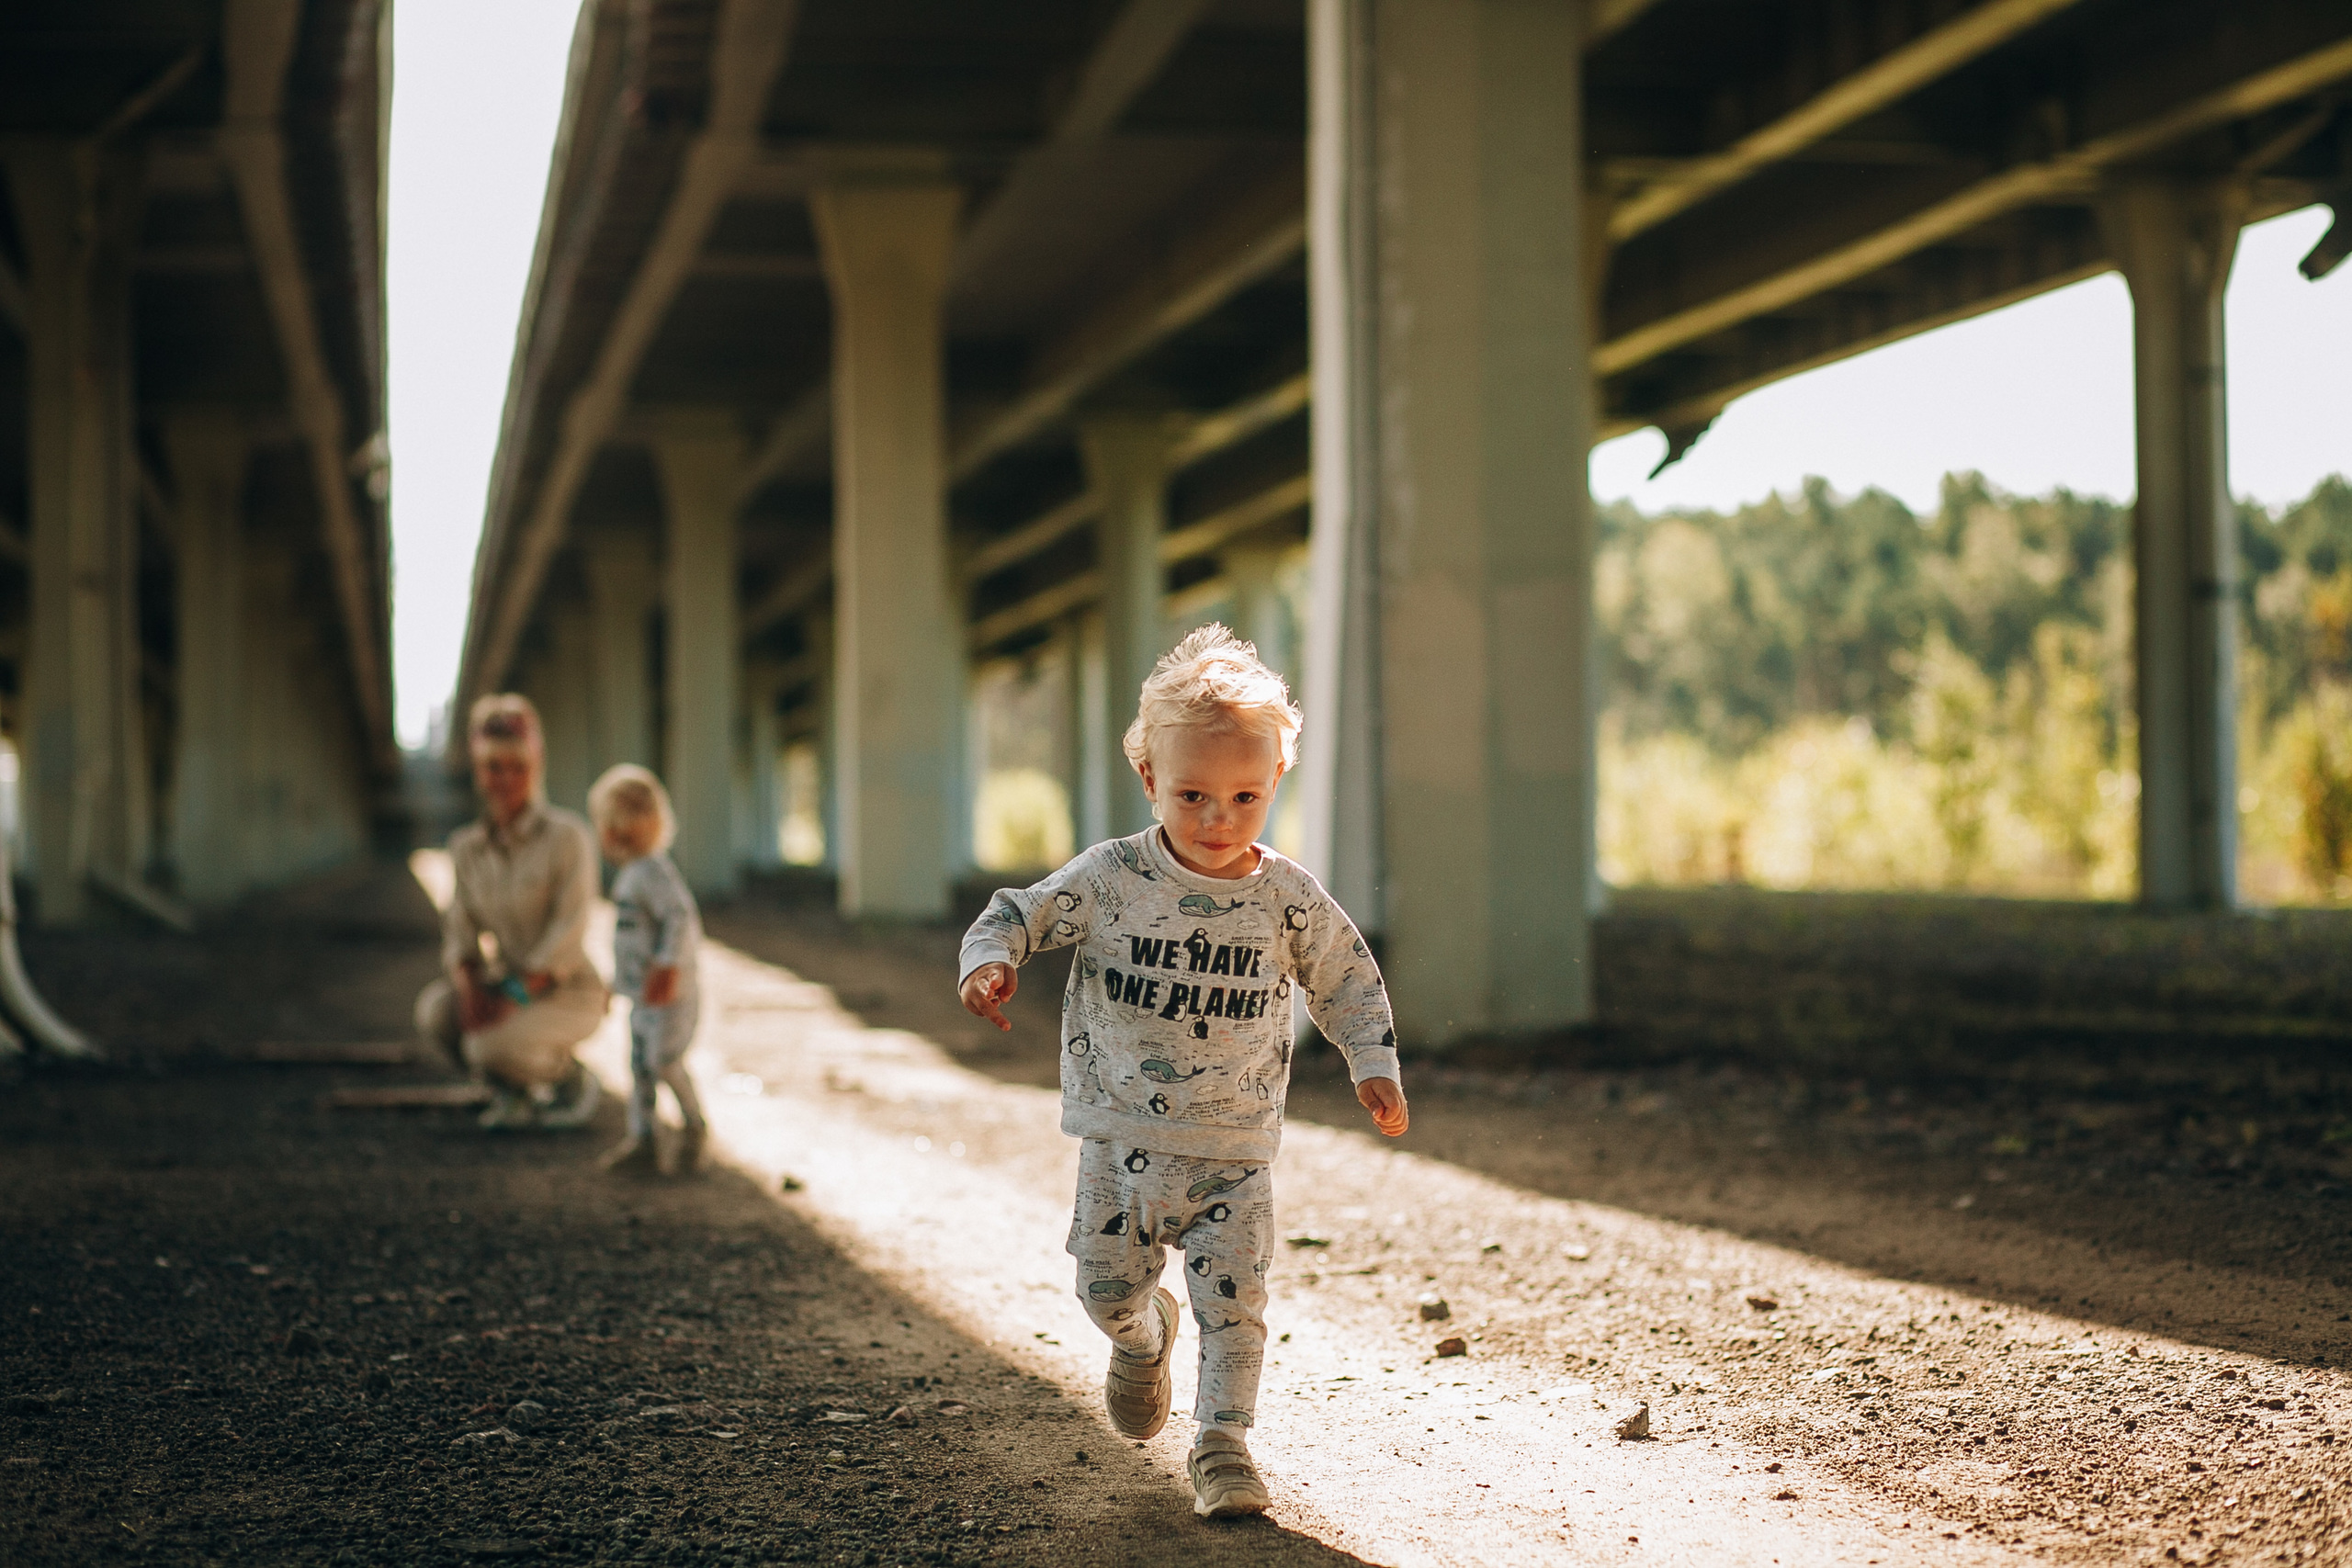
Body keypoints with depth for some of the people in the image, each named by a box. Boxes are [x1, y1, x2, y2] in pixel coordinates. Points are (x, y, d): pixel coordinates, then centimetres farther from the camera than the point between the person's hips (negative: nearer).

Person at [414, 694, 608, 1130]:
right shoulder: (466, 846, 3)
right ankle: (511, 1091, 2)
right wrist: (468, 987, -18)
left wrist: (514, 999, -24)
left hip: (569, 994, -5)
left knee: (493, 1047, -31)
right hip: (507, 985, 5)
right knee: (435, 1010, -24)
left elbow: (568, 933, -18)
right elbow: (459, 930, 3)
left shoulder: (567, 837, -14)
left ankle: (574, 1079, 1)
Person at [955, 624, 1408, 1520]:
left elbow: (1346, 978, 9)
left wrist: (1373, 1067, 0)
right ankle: (1143, 1340, 45)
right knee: (1108, 1288, 12)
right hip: (1123, 1136, 1)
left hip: (1234, 1150, 0)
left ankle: (1222, 1442, 6)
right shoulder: (1110, 879, -9)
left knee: (1235, 1300, -6)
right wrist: (991, 960, -20)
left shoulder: (1288, 900, -5)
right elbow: (1023, 914, 1)